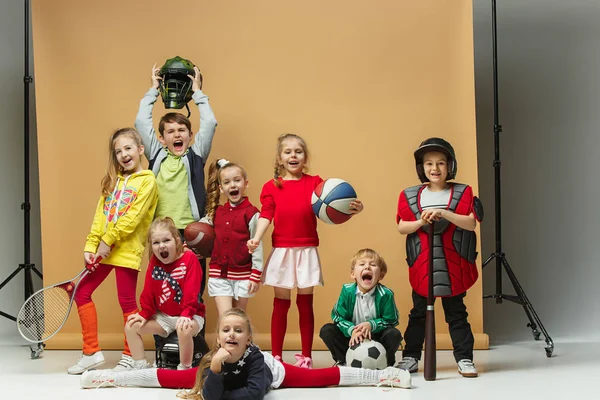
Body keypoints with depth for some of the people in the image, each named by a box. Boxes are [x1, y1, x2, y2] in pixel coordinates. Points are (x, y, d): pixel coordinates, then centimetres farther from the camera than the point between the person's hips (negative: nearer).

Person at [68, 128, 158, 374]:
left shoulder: (147, 180, -5)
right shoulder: (113, 181, 14)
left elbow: (132, 217, -14)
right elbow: (100, 215, 8)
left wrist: (109, 241, -16)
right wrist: (91, 246, -1)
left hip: (127, 250, -7)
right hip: (103, 249, 7)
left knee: (126, 301, 0)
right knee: (82, 293, 6)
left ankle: (130, 356, 14)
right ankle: (91, 352, 14)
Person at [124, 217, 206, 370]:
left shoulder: (189, 258, -15)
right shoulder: (154, 261, 1)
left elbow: (191, 291, -23)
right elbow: (149, 291, 6)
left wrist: (186, 315, -32)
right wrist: (144, 314, 1)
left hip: (190, 315, -6)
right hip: (163, 316, 6)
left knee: (184, 330, -39)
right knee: (131, 326, -5)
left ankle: (185, 369, -19)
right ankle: (140, 367, 5)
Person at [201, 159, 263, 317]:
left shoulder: (251, 213, -7)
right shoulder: (216, 213, 7)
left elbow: (257, 246, -7)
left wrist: (256, 276, -9)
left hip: (242, 275, -3)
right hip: (219, 274, 3)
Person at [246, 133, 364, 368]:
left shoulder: (315, 183, 4)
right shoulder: (271, 187, 5)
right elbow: (266, 216, -3)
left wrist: (352, 210, -27)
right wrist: (256, 239, -19)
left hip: (307, 252, 0)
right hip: (281, 252, 0)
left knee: (305, 304, 6)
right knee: (280, 304, 7)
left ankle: (306, 357, 13)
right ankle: (276, 356, 13)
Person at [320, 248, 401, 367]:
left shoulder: (385, 294, -17)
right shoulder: (347, 291, -12)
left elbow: (390, 320, -9)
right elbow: (338, 317, -8)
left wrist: (371, 325, -26)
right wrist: (351, 330, -27)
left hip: (376, 337, -1)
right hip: (352, 339, 1)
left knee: (394, 334, -28)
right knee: (326, 330, -17)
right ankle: (343, 361, -5)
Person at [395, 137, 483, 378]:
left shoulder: (462, 193, -1)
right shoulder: (410, 196, 4)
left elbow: (471, 223, -12)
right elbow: (402, 227, 0)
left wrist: (444, 214, -22)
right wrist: (421, 221, -18)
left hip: (453, 266, -1)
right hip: (421, 265, 2)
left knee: (456, 313, 6)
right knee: (418, 314, 11)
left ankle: (464, 358, 11)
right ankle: (411, 357, 19)